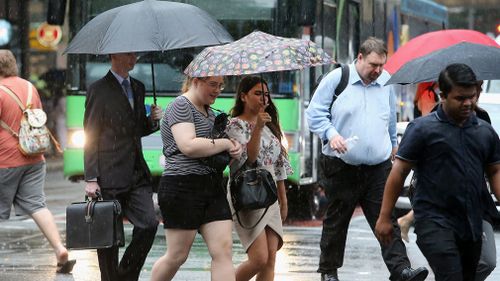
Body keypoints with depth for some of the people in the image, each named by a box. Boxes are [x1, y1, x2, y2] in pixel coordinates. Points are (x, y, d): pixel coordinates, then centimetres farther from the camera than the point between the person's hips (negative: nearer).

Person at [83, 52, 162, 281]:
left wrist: (152, 121, 2)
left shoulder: (138, 88, 15)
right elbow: (90, 137, -7)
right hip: (110, 176, -6)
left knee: (149, 224, -7)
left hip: (137, 174, 6)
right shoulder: (99, 90, -5)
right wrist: (91, 179, -12)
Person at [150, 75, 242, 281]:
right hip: (182, 188, -8)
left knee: (223, 250, -4)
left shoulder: (209, 112, 19)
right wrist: (225, 143, -12)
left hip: (212, 187, 8)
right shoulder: (181, 106, -8)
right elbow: (188, 146, -23)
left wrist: (233, 148, 7)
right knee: (177, 255, 1)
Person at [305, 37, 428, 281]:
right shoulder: (336, 79, -2)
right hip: (342, 167, -2)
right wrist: (331, 134, -16)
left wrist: (393, 144, 33)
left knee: (386, 220, -6)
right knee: (336, 221, 7)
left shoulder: (386, 81, 10)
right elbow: (315, 113, -2)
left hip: (378, 167, 3)